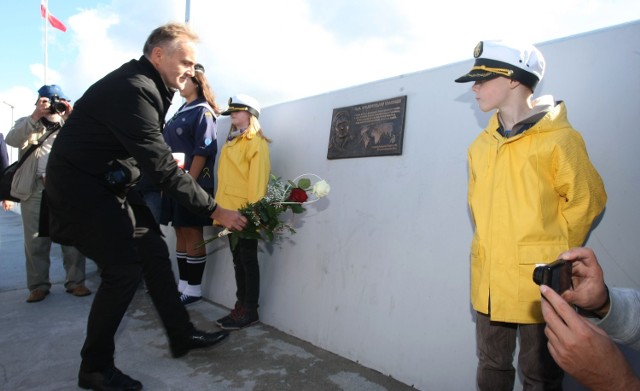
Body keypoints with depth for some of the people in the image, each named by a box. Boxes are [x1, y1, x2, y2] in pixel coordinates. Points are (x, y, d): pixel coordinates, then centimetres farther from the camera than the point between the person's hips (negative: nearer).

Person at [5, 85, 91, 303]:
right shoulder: (27, 123, 14)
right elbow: (12, 140, -6)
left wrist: (70, 117, -11)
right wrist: (34, 117, -15)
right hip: (35, 188, 1)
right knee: (36, 240, 5)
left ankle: (75, 281, 8)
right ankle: (39, 285, 15)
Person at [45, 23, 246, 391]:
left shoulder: (148, 86, 6)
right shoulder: (132, 89, -25)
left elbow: (152, 152, 10)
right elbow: (161, 166, -30)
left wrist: (168, 161, -11)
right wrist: (215, 210, -26)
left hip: (112, 184, 9)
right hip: (81, 186, -9)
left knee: (154, 250, 7)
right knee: (124, 269, -11)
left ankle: (182, 335, 19)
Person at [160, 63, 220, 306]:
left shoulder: (203, 112, -4)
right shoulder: (181, 112, 20)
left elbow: (202, 151, -14)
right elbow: (169, 149, 20)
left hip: (193, 183, -8)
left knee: (193, 233, -3)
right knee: (180, 233, 10)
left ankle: (194, 288, 6)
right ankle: (182, 284, 18)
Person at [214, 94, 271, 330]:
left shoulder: (256, 142, -5)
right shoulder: (232, 142, 20)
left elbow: (258, 176, -14)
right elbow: (225, 176, 17)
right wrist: (220, 206, 13)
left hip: (246, 211, -8)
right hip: (230, 209, 8)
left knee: (248, 260, -1)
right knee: (237, 259, 13)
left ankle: (250, 311, 8)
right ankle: (241, 306, 23)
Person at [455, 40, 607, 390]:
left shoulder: (558, 138, -10)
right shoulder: (481, 145, 7)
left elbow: (586, 201, -4)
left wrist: (553, 252, 0)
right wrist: (491, 244, 11)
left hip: (538, 281, -5)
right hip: (488, 281, 5)